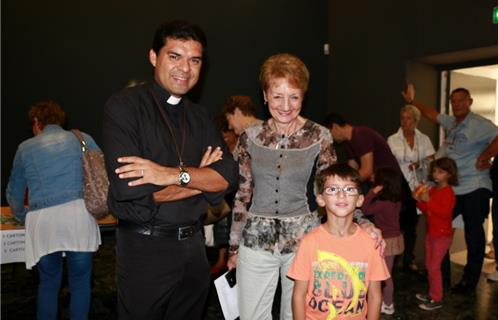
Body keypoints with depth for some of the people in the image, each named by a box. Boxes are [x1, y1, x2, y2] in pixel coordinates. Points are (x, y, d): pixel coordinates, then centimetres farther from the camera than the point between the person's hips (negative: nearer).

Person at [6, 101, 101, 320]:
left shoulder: (25, 148, 15)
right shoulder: (82, 139, 12)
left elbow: (13, 192, 25)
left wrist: (21, 214, 44)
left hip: (42, 221, 1)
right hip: (79, 215, -1)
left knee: (48, 282, 16)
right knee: (80, 282, 9)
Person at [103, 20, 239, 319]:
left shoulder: (201, 117, 7)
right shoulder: (125, 106, -10)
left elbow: (228, 176, -5)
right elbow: (128, 188, -22)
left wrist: (175, 174, -23)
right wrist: (201, 177, -11)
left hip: (194, 245, 5)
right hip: (144, 248, -5)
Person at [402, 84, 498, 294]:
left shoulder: (479, 124, -13)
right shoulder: (450, 122, 11)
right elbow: (432, 114, 27)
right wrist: (412, 101, 30)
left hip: (474, 189, -8)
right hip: (450, 189, 8)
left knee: (473, 236, 4)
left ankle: (469, 283, 18)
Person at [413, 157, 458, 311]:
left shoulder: (448, 192, -16)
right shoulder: (433, 190, 7)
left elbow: (445, 213, -27)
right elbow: (426, 211, 11)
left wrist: (428, 200, -32)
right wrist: (419, 200, -7)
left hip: (442, 235, -8)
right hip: (431, 233, 8)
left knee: (434, 267, -4)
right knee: (429, 265, 15)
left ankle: (437, 299, 8)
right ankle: (432, 294, 29)